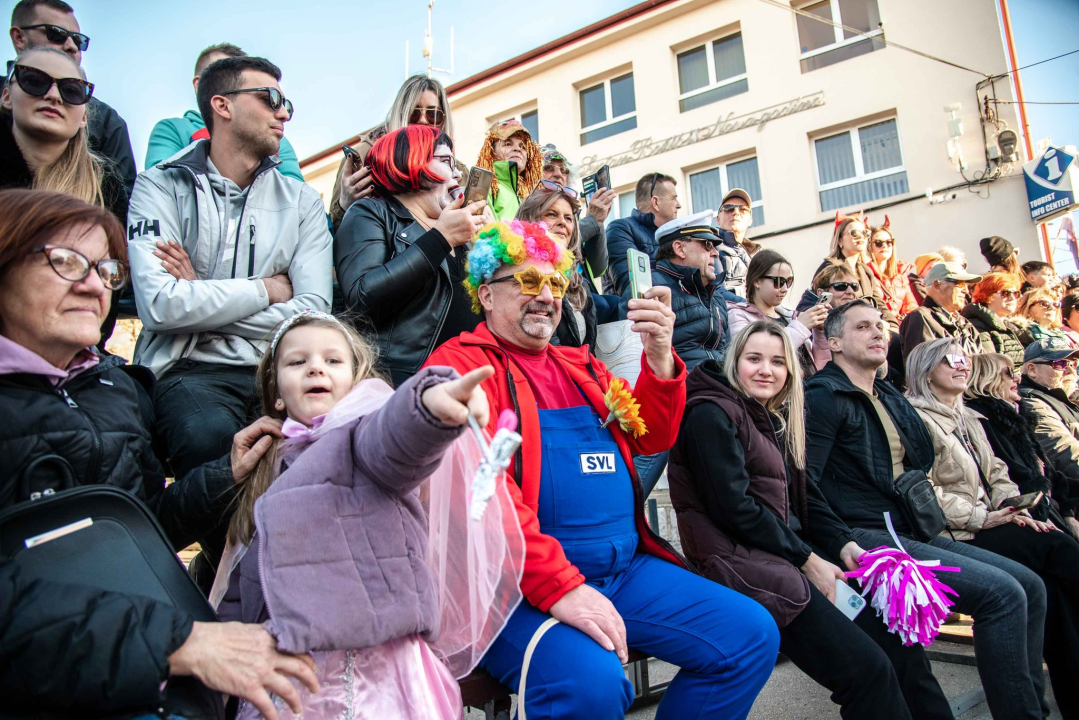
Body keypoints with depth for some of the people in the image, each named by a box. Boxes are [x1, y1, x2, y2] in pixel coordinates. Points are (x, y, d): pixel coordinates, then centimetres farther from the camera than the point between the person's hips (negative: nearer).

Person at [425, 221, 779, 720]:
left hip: (628, 567, 7)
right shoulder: (461, 363, -2)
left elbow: (650, 437, 15)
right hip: (526, 582, -7)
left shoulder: (580, 366, 21)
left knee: (752, 634, -1)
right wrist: (559, 586, -23)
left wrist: (659, 356, -4)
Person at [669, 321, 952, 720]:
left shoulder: (774, 420, 18)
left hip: (785, 557, 8)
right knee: (868, 669, -16)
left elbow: (804, 502, 14)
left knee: (902, 643, -3)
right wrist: (807, 559, -10)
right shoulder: (710, 415, -8)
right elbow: (734, 508, -15)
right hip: (744, 563, -8)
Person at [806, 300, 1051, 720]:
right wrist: (841, 543, -25)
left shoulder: (889, 397, 20)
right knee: (1002, 593, -17)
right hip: (866, 538, -9)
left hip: (911, 533, 9)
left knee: (1029, 585, 5)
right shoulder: (824, 396, -10)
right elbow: (804, 482, -18)